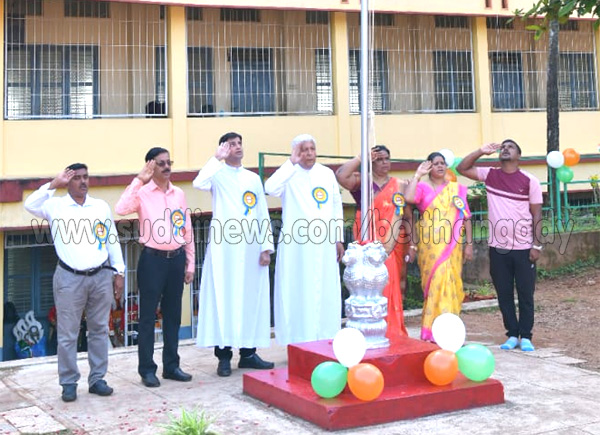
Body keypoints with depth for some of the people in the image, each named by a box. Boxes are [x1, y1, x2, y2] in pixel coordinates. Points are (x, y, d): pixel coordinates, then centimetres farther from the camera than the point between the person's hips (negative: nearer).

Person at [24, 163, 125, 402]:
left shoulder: (101, 206, 10)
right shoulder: (55, 206, 1)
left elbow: (112, 241, 12)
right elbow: (30, 205, -19)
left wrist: (119, 273, 8)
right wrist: (54, 184, -16)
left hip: (101, 276, 3)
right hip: (70, 278, -3)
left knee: (99, 330, 8)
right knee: (67, 334, 0)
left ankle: (97, 379, 17)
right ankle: (69, 383, 9)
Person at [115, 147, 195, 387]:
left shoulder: (179, 194, 9)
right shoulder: (142, 192, -5)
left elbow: (187, 231, 13)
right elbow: (121, 209, -26)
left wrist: (190, 263, 11)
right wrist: (139, 180, -23)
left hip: (176, 259, 5)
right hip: (152, 259, -4)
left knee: (173, 314, 12)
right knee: (148, 315, 2)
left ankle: (171, 365, 22)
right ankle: (147, 369, 10)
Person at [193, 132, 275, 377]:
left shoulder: (253, 178, 17)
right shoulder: (217, 175, 4)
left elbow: (263, 215, 14)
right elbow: (199, 183, -20)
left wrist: (266, 247, 6)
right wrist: (217, 158, -12)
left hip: (251, 247, 4)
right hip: (224, 247, -4)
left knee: (251, 298, 5)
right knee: (223, 298, -5)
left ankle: (248, 352, 14)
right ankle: (223, 355, 0)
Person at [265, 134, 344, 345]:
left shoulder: (327, 174, 9)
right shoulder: (289, 174, -3)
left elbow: (336, 207, 13)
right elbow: (270, 189, -24)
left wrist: (339, 239, 10)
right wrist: (292, 163, -20)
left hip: (324, 244, 4)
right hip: (297, 245, -4)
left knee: (325, 292, 7)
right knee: (298, 292, -2)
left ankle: (324, 340, 17)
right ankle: (299, 341, 4)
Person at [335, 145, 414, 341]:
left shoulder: (400, 186, 10)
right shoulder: (361, 182, 3)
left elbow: (408, 217, 9)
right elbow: (341, 175, -17)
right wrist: (361, 158, -10)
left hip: (394, 246, 3)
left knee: (393, 288, 5)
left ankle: (394, 332, 15)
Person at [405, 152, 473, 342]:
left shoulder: (458, 189, 12)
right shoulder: (423, 187, 5)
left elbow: (466, 218, 11)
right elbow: (408, 198, -18)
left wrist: (469, 244, 4)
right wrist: (418, 175, -10)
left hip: (452, 246, 2)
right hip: (430, 246, -2)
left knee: (449, 284, -1)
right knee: (435, 284, -6)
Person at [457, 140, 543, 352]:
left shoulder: (530, 181, -5)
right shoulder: (490, 175, 4)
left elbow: (536, 215, -2)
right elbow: (462, 168, 4)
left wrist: (537, 244, -7)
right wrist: (481, 151, -7)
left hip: (523, 248, -2)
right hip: (498, 247, 3)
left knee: (525, 294, 5)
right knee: (504, 294, 9)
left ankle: (525, 336, 16)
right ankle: (512, 334, 20)